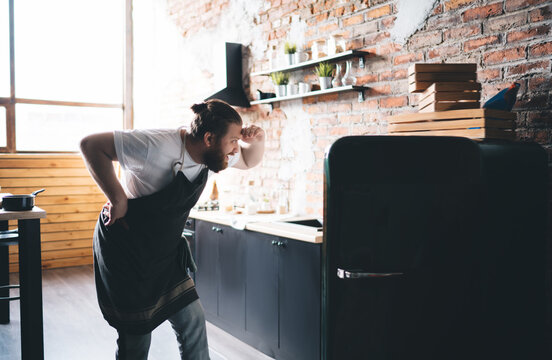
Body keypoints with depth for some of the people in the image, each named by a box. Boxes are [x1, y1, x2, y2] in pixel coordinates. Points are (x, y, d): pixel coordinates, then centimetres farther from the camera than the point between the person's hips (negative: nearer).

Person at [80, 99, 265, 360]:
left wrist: (256, 140, -10)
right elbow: (91, 145, -26)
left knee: (192, 320, 5)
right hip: (126, 252, -7)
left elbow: (249, 161, 13)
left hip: (165, 254, 7)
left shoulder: (212, 154, -4)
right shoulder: (157, 145, -28)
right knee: (136, 338, 2)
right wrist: (117, 198, -25)